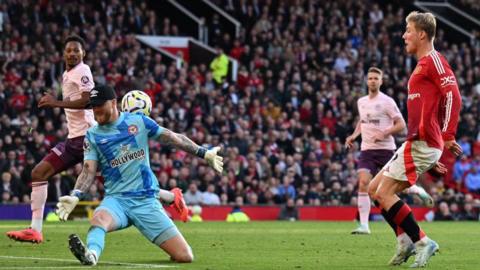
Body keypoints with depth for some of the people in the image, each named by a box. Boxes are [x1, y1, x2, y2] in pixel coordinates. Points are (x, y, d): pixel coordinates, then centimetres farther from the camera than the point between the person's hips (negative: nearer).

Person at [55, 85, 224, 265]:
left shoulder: (138, 121, 6)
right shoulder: (92, 135, 7)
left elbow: (172, 138, 11)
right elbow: (89, 170, -1)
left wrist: (204, 154, 11)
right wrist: (75, 196, -18)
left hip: (146, 201, 1)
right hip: (116, 199, -1)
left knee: (184, 256, -10)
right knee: (99, 218, -39)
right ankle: (91, 254, -64)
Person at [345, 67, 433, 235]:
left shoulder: (387, 102, -6)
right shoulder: (361, 102, 11)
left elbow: (401, 125, -7)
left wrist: (384, 133, -20)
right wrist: (354, 135, 13)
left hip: (386, 149, -4)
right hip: (367, 150, 4)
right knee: (363, 184, -15)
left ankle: (419, 191, 37)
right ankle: (364, 226, -16)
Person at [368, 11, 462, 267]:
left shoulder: (433, 60, -8)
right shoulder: (422, 65, 22)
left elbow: (453, 96, -20)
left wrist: (448, 136, -25)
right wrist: (431, 158, 25)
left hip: (421, 143, -10)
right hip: (416, 143, 10)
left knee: (384, 193, -11)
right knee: (374, 189, 11)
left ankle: (421, 242, -9)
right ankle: (405, 241, 7)